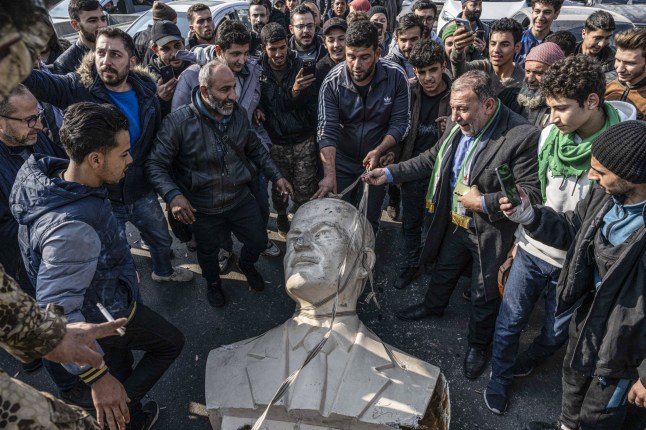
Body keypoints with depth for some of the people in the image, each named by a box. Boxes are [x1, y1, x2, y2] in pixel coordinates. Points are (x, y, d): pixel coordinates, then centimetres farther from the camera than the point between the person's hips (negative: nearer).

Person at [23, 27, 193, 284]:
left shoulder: (146, 90, -8)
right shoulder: (77, 88, -17)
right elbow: (34, 79, -32)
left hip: (142, 193, 4)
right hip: (100, 198, -3)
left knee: (162, 239, 27)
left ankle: (164, 271, 59)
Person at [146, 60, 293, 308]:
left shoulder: (239, 114, -8)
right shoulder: (178, 122, -23)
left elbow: (255, 150, 8)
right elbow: (155, 165, -20)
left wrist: (276, 176, 1)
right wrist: (173, 195, -36)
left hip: (240, 199, 3)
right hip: (202, 209, -3)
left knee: (259, 241, 17)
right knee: (208, 252, 21)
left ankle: (246, 265, 55)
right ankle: (213, 282, 56)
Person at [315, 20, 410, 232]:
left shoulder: (396, 77, -16)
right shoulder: (332, 83, -17)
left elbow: (400, 123, -11)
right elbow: (327, 131, -23)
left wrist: (378, 151, -26)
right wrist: (329, 174, -34)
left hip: (376, 161, 0)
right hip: (340, 160, 0)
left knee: (370, 221, 9)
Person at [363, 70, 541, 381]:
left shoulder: (523, 136, -27)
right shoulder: (457, 126, -7)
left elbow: (531, 192, -25)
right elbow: (431, 160, 4)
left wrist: (483, 203, -28)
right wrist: (389, 174, -3)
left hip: (491, 232, -5)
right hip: (454, 222, 6)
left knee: (484, 295, 16)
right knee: (443, 270, 29)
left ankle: (478, 344, 43)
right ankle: (433, 306, 60)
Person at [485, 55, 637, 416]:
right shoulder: (549, 135, -7)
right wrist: (520, 240, 10)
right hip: (532, 250, 3)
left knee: (556, 333, 17)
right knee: (510, 320, 12)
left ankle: (524, 363, 49)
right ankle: (500, 376, 39)